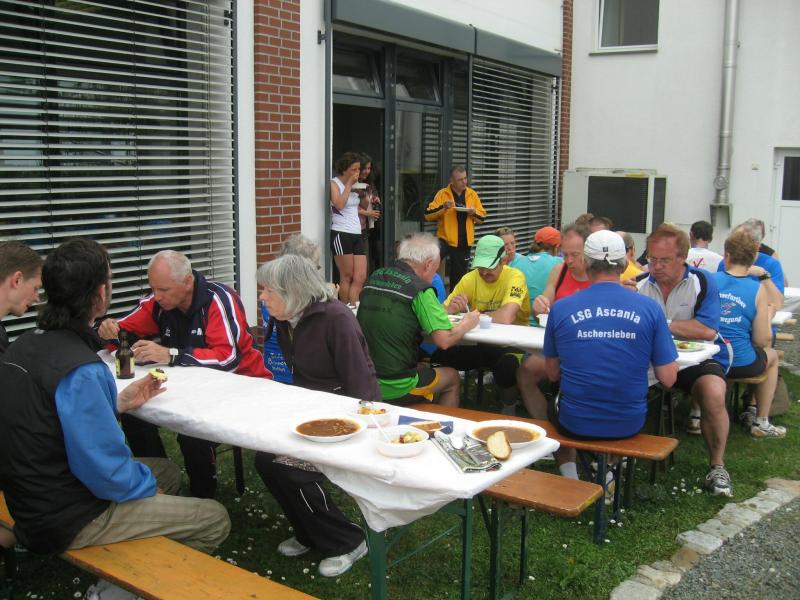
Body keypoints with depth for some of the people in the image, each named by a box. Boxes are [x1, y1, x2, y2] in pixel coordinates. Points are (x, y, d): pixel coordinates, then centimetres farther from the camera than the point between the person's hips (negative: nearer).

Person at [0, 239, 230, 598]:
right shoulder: (79, 370, -29)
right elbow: (105, 471, -27)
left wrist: (117, 403, 6)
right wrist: (149, 484, -7)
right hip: (70, 520, -9)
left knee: (168, 471, 26)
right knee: (215, 520, -1)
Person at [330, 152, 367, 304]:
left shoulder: (355, 184, 17)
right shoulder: (334, 183, -3)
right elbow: (339, 204, -21)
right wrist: (349, 184, -13)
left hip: (357, 234, 7)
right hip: (341, 234, -7)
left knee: (360, 278, -2)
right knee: (347, 277, -1)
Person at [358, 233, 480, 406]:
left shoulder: (374, 277, 7)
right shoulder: (419, 289, -13)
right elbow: (444, 341, -16)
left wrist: (445, 310, 23)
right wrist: (467, 324, 5)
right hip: (394, 388, -6)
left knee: (423, 367, 31)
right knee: (452, 377, 19)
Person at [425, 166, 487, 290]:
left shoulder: (472, 194, 7)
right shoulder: (442, 194, -3)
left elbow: (482, 217, 10)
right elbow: (428, 215, -8)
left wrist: (474, 212, -11)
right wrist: (443, 207, -22)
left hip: (465, 243, 3)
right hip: (446, 240, -3)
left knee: (459, 277, 11)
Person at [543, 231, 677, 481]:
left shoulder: (561, 308, -8)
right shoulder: (649, 308, -8)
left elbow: (552, 374, 3)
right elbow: (668, 378, -5)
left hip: (575, 424, -1)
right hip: (629, 425, 1)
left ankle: (569, 477, 19)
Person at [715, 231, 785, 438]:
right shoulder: (758, 289, -9)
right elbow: (762, 340, -8)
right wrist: (768, 315, 9)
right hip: (740, 364, -3)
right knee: (772, 356, 32)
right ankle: (760, 422, 40)